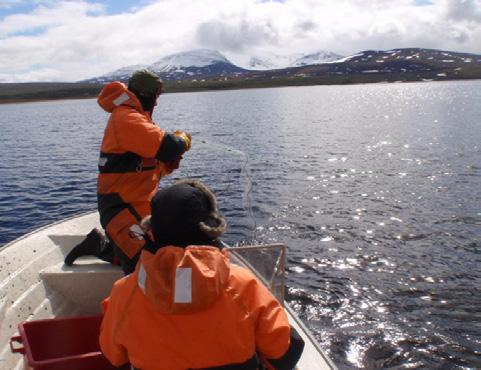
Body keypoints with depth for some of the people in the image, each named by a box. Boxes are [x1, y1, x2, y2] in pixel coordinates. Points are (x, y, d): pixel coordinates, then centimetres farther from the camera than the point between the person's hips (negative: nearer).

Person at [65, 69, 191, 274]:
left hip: (138, 205, 10)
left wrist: (169, 164, 1)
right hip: (122, 209, -10)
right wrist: (184, 139, -6)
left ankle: (99, 245, 22)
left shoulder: (131, 117, 16)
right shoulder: (127, 118, -16)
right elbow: (166, 147, -28)